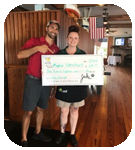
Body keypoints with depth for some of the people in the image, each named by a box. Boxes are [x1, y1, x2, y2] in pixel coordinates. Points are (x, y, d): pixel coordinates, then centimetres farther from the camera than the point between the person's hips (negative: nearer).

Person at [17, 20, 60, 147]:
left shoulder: (56, 49, 8)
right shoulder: (35, 41, -4)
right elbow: (20, 55, -16)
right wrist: (37, 48, -27)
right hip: (33, 80, -5)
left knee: (41, 109, 16)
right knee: (28, 111, 0)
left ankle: (37, 132, 34)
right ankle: (24, 140, 15)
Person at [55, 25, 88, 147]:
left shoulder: (83, 54, 1)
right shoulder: (60, 53, -1)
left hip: (78, 87, 1)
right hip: (64, 86, -1)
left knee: (74, 110, 14)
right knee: (64, 111, 9)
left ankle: (72, 134, 34)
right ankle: (62, 133, 35)